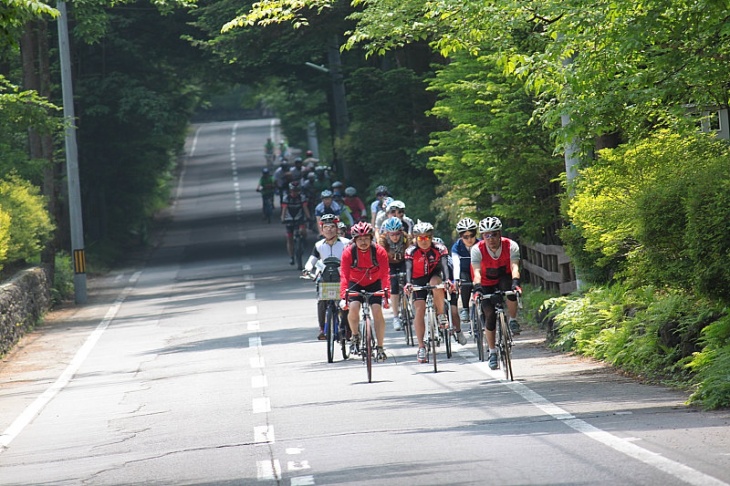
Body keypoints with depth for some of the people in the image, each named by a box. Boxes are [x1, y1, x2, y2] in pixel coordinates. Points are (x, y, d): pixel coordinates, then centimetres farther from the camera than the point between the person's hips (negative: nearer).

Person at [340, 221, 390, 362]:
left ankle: (380, 348, -7)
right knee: (353, 308, -24)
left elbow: (384, 275, -25)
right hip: (355, 283, 0)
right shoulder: (348, 252, -23)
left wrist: (386, 295, -37)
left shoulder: (379, 251, -23)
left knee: (377, 311, -16)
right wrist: (343, 297, -37)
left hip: (374, 283, 0)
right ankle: (355, 335, 3)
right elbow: (344, 275, -27)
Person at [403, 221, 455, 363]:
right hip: (419, 280, 1)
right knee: (419, 310, -15)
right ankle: (421, 347, -14)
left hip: (434, 275, -1)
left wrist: (447, 280, -49)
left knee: (436, 283, -37)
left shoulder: (439, 249, -17)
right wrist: (408, 283, -47)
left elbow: (444, 265, -30)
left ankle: (441, 314, -18)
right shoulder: (411, 251, -15)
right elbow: (408, 268, -27)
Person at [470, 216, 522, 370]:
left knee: (509, 285, -36)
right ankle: (492, 352, 1)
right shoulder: (477, 249, -23)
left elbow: (514, 267, -36)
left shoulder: (511, 246, -23)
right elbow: (477, 272, -34)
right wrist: (477, 288, -52)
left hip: (505, 279, 0)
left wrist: (515, 282, -55)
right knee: (489, 314, -13)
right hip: (487, 284, 0)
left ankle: (513, 321, -17)